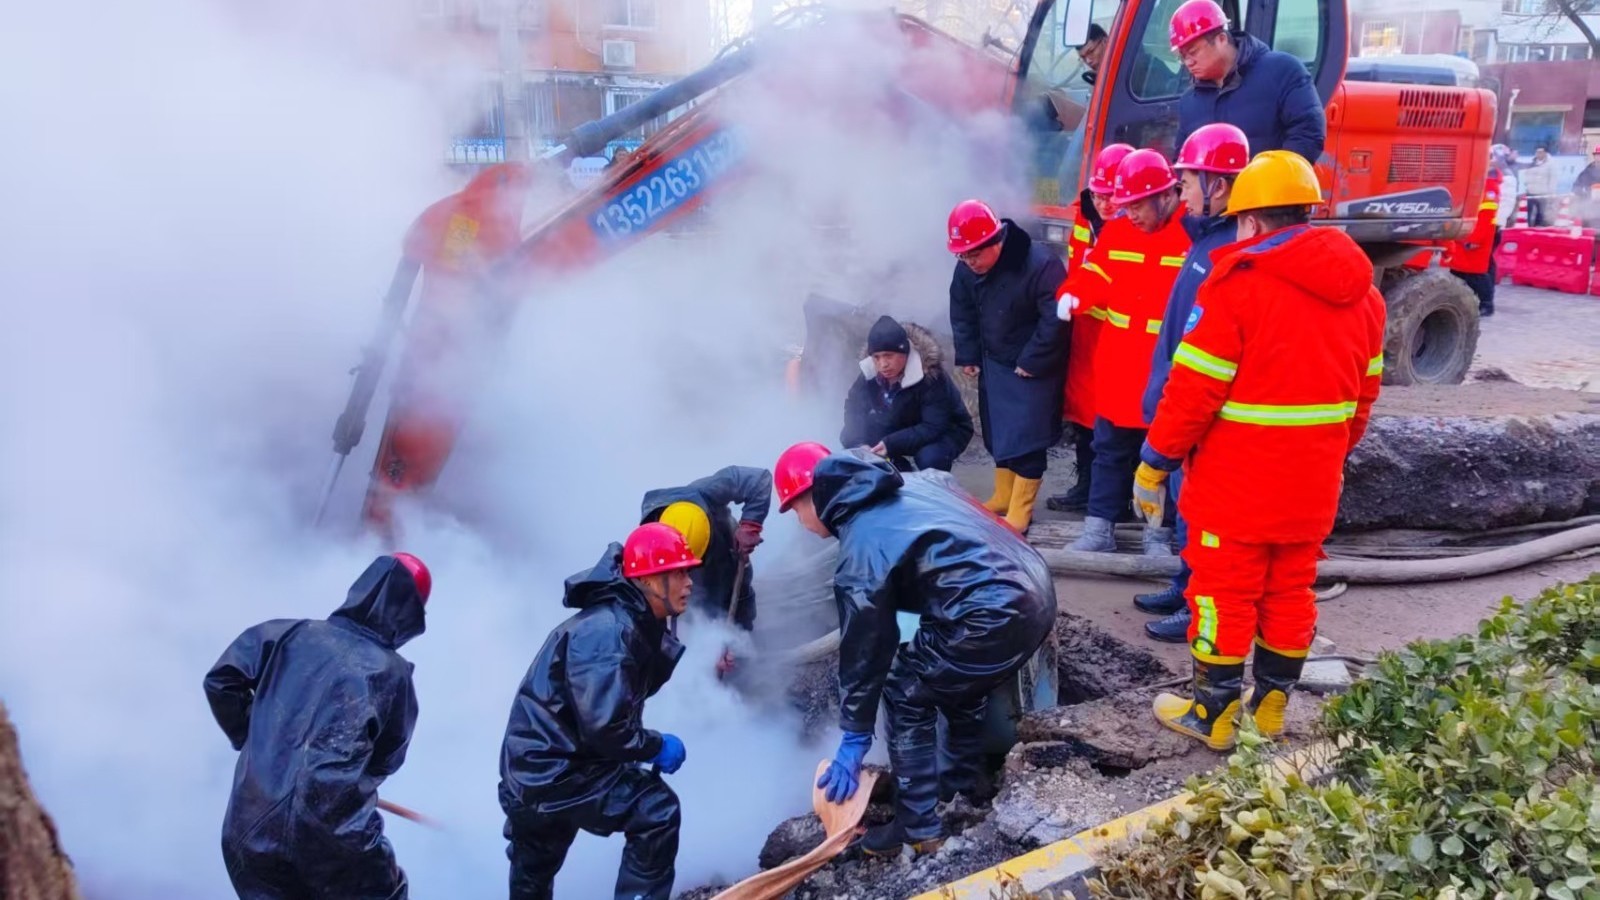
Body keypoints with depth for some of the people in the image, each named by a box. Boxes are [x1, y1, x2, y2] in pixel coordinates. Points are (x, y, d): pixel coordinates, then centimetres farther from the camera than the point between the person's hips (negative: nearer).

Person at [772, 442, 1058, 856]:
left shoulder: (862, 549, -7)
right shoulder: (915, 484, 15)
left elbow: (863, 649, -3)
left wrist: (854, 739, 7)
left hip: (995, 616, -9)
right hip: (1039, 590, 9)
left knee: (906, 695, 9)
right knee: (959, 678, 31)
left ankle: (918, 828, 14)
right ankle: (965, 783, 46)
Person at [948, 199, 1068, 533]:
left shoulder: (1040, 265, -28)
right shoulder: (966, 270, -7)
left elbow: (1055, 319, -26)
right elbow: (962, 313, 8)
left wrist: (1032, 361, -22)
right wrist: (968, 356, 4)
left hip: (1035, 368, -6)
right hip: (994, 362, 7)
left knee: (1027, 438, -6)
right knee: (998, 433, 14)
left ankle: (1020, 511, 4)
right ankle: (1003, 498, 29)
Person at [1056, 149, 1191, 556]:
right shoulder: (1116, 232, 5)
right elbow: (1094, 276, 5)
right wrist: (1072, 296, -17)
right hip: (1118, 363, 4)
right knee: (1110, 448, 12)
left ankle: (1158, 533, 21)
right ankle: (1099, 529, 20)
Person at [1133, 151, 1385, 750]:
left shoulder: (1238, 283, -17)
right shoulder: (1360, 290, 6)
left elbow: (1193, 389, -17)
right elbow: (1365, 390, 12)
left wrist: (1153, 464, -8)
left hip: (1237, 482, -6)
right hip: (1313, 481, 7)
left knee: (1224, 593, 5)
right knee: (1291, 591, 16)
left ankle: (1212, 714, 14)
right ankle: (1271, 705, 28)